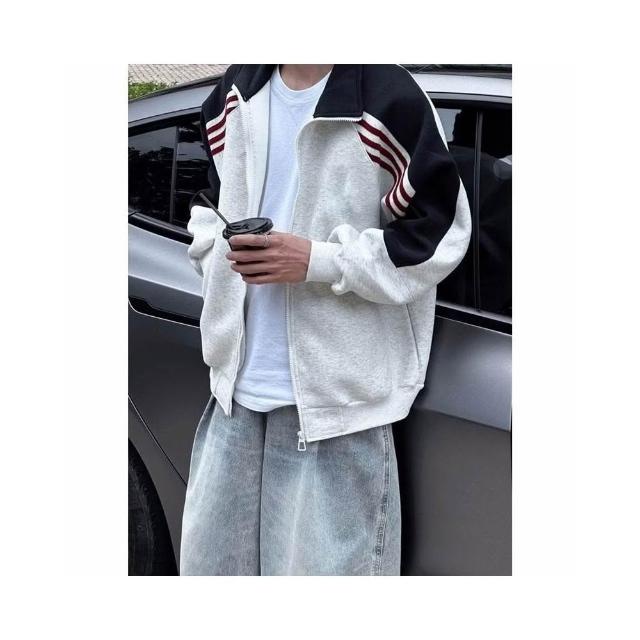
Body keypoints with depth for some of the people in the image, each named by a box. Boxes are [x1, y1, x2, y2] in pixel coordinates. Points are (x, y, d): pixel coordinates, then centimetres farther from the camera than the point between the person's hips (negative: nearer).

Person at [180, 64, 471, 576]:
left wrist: (319, 260, -16)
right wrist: (219, 254, 2)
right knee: (209, 560, 19)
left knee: (328, 562, 6)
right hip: (238, 385, 7)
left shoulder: (389, 98, -10)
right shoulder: (237, 94, 10)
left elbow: (438, 231, -9)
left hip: (338, 395, -6)